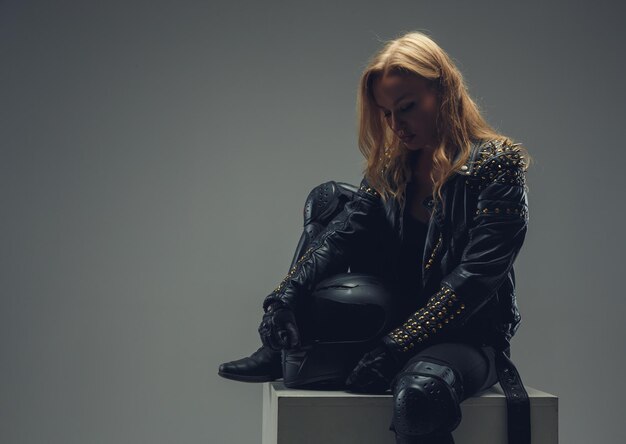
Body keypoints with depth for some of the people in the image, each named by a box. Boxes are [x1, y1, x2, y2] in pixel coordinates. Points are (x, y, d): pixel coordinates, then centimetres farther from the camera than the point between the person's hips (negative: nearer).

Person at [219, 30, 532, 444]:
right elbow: (343, 230, -8)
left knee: (420, 389, -42)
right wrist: (289, 292, -26)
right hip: (394, 325, 6)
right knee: (329, 198, -1)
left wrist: (398, 346, -26)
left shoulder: (498, 165, -12)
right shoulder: (393, 165, 7)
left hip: (467, 336, -6)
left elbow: (475, 278, -20)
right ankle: (283, 352, -7)